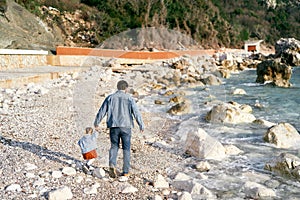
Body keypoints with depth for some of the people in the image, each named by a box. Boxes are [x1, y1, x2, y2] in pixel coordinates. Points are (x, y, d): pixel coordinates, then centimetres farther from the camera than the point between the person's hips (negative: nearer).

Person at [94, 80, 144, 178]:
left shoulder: (110, 97, 6)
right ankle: (126, 171, 9)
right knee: (126, 149, 8)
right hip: (126, 127, -1)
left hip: (113, 127, 2)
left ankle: (112, 164, -11)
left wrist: (96, 123, 21)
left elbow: (102, 111, 9)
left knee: (114, 147, 13)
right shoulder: (129, 98, 1)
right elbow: (136, 113, -3)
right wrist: (141, 126, 6)